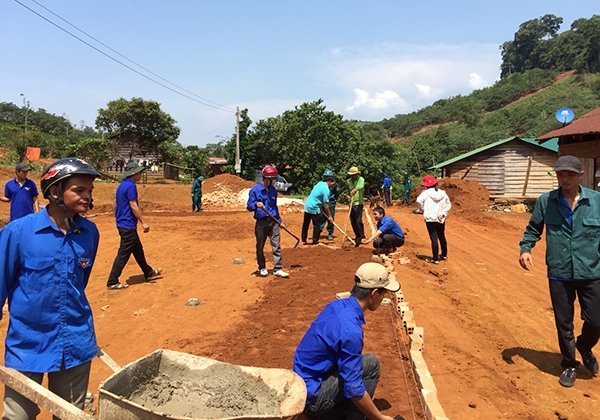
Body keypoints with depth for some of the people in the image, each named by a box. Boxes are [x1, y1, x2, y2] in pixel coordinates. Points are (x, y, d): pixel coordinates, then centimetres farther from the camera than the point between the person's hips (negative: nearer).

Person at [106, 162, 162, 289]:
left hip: (123, 223, 10)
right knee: (124, 254, -4)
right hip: (128, 225, -10)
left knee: (138, 249, 19)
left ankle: (148, 273, 32)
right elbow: (133, 206, -20)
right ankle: (112, 282, 2)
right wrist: (144, 222, -17)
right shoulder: (130, 185, -16)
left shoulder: (122, 185, 12)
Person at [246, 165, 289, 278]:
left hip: (273, 221, 4)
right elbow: (249, 206, -7)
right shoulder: (255, 190, -6)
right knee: (260, 247, 7)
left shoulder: (273, 190, 11)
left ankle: (278, 269, 5)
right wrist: (256, 204, -29)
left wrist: (280, 220, 21)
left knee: (277, 246, 0)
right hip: (261, 222, -4)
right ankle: (262, 268, 24)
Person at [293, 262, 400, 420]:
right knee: (371, 363, -9)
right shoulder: (350, 330, -28)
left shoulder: (338, 305, 0)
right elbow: (353, 390, -24)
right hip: (310, 396, -9)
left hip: (302, 384, 9)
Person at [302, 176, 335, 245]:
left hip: (307, 205, 9)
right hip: (314, 208, -9)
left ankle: (303, 240, 22)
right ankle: (315, 241, 9)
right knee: (317, 225, 4)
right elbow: (325, 205, -17)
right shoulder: (326, 189, -17)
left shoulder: (320, 183, 8)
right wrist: (329, 216, -9)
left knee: (305, 224, 14)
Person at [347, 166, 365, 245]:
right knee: (353, 221, 9)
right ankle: (358, 237, 20)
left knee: (358, 220, -14)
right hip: (351, 203, 6)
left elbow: (361, 185, -30)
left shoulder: (361, 179, -8)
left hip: (358, 203, -6)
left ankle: (360, 236, -1)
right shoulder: (349, 181, 10)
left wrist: (356, 189, -50)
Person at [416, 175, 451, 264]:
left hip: (430, 219, -5)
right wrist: (443, 213, -1)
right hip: (440, 219, 5)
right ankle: (444, 255, 35)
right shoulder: (443, 193, 4)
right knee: (442, 237, 20)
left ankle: (435, 259, 1)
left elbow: (419, 201, -22)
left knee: (434, 238, -3)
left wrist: (422, 209, -6)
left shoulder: (426, 193, -10)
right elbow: (448, 205, 5)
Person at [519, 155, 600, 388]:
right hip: (558, 275, 0)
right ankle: (569, 365, 34)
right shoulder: (545, 201, -4)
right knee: (563, 323, 12)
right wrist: (525, 248, -10)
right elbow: (533, 229, 6)